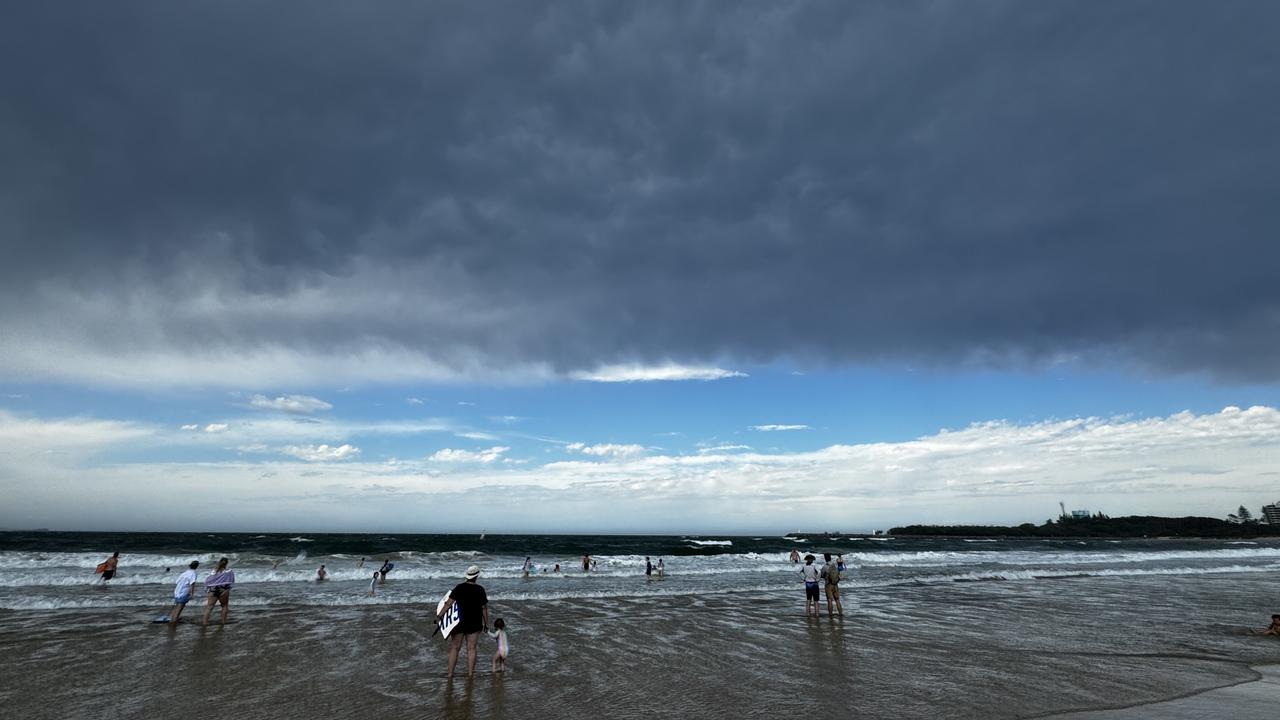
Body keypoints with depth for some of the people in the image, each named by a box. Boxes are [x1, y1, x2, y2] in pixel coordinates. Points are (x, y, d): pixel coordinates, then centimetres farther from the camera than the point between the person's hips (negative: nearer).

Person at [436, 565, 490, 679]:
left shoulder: (459, 587, -6)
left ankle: (450, 673, 10)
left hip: (459, 622, 0)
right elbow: (484, 608, -2)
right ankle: (470, 673, 10)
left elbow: (449, 603, -10)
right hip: (474, 623, 0)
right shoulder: (480, 589, -5)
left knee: (455, 648, 8)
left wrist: (439, 615, -2)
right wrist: (486, 623, 7)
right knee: (471, 648, 8)